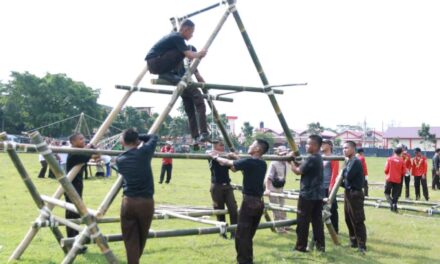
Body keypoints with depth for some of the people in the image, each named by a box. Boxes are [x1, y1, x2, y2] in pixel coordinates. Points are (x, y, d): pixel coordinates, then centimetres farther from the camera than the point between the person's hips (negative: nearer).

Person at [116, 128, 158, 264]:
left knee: (130, 241, 6)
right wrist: (140, 138, 14)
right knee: (141, 239, 17)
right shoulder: (143, 153, -6)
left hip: (128, 202, 2)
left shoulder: (120, 160, 3)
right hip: (146, 202, -1)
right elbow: (154, 137, 11)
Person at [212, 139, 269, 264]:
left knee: (242, 235, -1)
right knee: (249, 235, 17)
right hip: (259, 202, 8)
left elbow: (228, 163, -5)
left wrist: (216, 157, 12)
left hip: (249, 202, -8)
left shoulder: (249, 162, -15)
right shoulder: (262, 164, 7)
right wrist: (236, 158, 28)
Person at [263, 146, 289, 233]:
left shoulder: (285, 163, 0)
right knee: (276, 209, -1)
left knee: (282, 207, 17)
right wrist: (267, 189, -35)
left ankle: (284, 225, 30)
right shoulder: (273, 164, -21)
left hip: (280, 188, 7)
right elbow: (268, 177, -26)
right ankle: (279, 228, 8)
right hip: (273, 189, -7)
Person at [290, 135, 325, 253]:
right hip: (318, 194, 9)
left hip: (307, 194, -9)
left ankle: (301, 245, 6)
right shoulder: (319, 158, 12)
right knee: (317, 220, 10)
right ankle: (320, 244, 11)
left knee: (302, 221, 1)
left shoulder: (311, 158, -18)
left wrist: (291, 161, 0)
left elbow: (298, 171, -12)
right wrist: (295, 161, 5)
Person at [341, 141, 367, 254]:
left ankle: (362, 245, -5)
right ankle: (353, 241, 26)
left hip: (355, 194, -10)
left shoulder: (356, 161, -15)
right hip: (348, 193, 10)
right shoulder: (348, 162, 14)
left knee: (358, 220, -8)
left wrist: (344, 171, -4)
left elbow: (348, 176, -22)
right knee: (349, 219, 15)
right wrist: (341, 183, 2)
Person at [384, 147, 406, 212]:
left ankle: (390, 201, -12)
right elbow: (404, 172, -1)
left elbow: (386, 170, -6)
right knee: (395, 194, 10)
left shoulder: (389, 159, -5)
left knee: (387, 192, 12)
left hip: (389, 179, -1)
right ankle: (394, 204, 2)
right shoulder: (402, 161, -3)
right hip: (398, 180, 1)